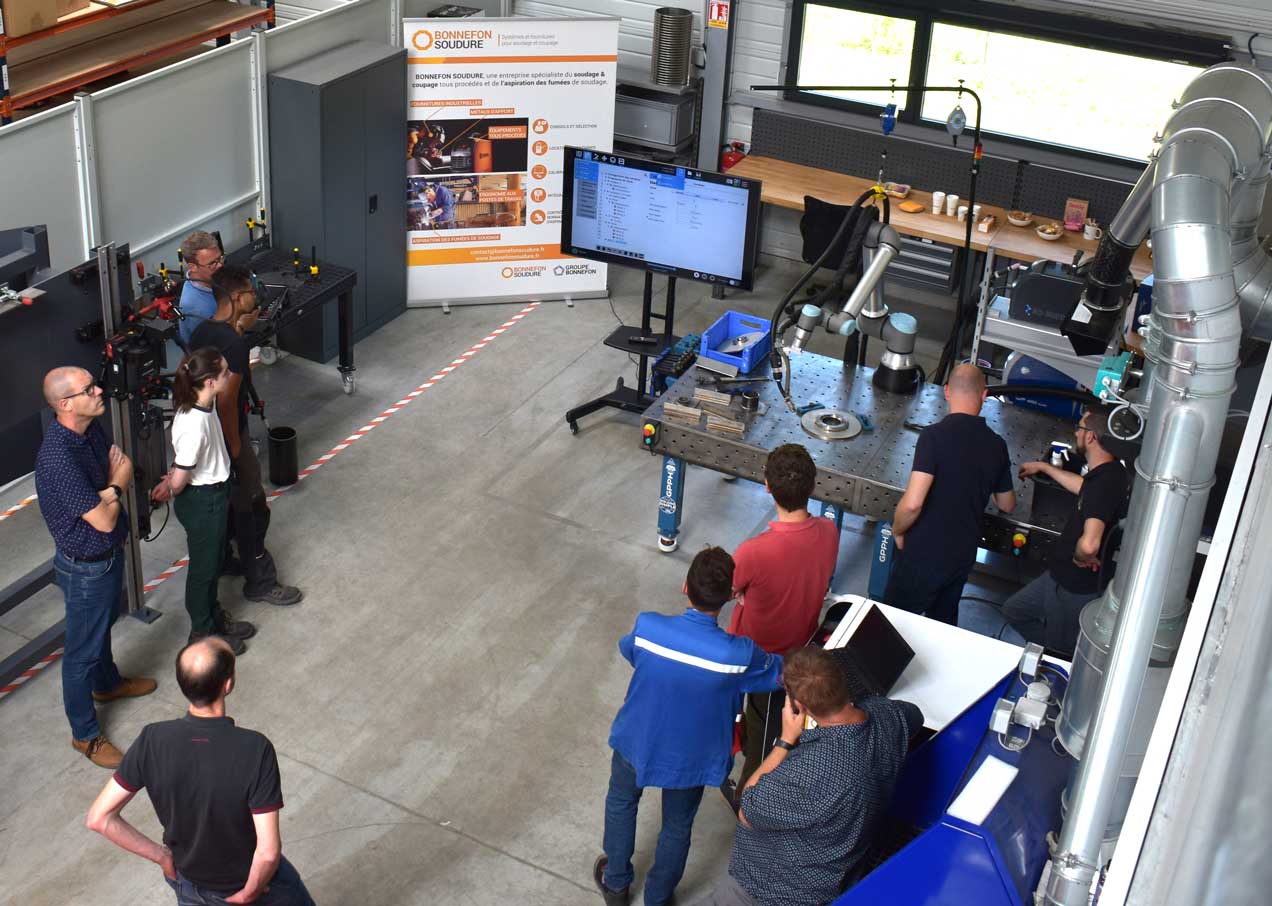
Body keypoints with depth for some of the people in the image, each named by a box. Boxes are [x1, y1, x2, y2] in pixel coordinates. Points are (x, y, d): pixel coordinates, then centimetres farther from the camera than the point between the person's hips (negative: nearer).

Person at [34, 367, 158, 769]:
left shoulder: (91, 428, -8)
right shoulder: (58, 457, -35)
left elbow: (123, 465, 6)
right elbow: (103, 520, -32)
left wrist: (111, 488, -18)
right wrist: (117, 484, -12)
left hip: (110, 553, 8)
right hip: (86, 568, -8)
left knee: (103, 625, 31)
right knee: (83, 649, 9)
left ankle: (107, 683, 56)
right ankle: (85, 734, 26)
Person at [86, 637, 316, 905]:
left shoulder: (152, 741, -23)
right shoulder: (255, 749, -33)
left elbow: (99, 818, -15)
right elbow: (268, 851, -31)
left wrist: (161, 856, -5)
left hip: (187, 877, 2)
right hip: (248, 878, -2)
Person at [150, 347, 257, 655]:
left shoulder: (203, 405, -9)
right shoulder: (194, 425, -36)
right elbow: (179, 481, -24)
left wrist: (172, 481, 11)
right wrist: (171, 490, -4)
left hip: (215, 495, 8)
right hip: (202, 502, -8)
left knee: (213, 560, 27)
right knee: (203, 566, 14)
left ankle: (213, 616, 48)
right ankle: (202, 633, 35)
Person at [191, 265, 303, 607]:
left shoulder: (202, 331, 0)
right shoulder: (234, 345, -28)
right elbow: (226, 402, -29)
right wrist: (236, 450, -20)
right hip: (227, 438, -9)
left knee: (224, 503, 25)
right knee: (253, 509, 4)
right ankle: (260, 583, 15)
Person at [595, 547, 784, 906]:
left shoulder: (647, 628, -28)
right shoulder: (740, 654, -31)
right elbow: (782, 672, -9)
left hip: (636, 742, 1)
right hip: (690, 759, -1)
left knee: (621, 803, 32)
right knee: (677, 827, 27)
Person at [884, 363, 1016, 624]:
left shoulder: (935, 435, -21)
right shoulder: (997, 445, -2)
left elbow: (912, 503, -28)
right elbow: (1007, 505, 13)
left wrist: (897, 531, -7)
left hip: (923, 555, -5)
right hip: (963, 556, 5)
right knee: (944, 624, 24)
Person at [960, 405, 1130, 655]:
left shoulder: (1105, 482, -30)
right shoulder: (1111, 471, 2)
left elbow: (1089, 544, -44)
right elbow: (1083, 487, 28)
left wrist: (1082, 558, -21)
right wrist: (1043, 467, 38)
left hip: (1078, 586, -10)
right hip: (1062, 575, 10)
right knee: (1011, 612, 20)